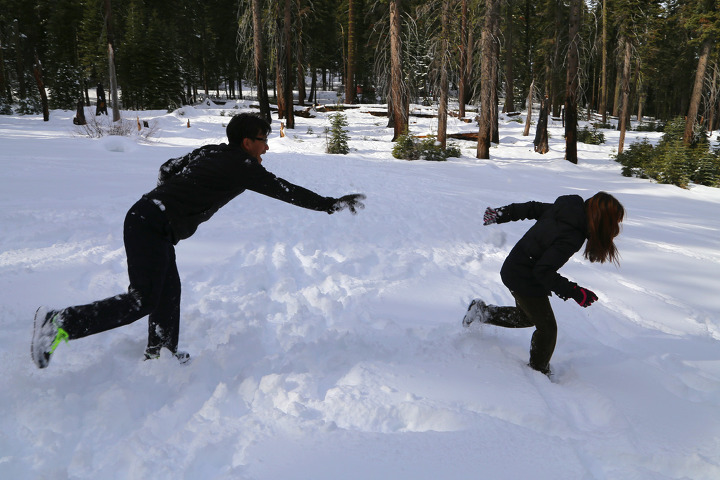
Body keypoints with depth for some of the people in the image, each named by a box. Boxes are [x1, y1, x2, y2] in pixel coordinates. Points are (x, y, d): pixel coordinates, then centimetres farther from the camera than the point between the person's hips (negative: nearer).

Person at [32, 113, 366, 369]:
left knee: (169, 290, 18)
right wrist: (333, 204, 3)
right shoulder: (243, 167, -9)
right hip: (152, 228, -10)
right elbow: (287, 191, -5)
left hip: (145, 218, 10)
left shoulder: (210, 152, 14)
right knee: (142, 301, -6)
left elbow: (167, 167, 24)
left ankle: (161, 354, 30)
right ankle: (60, 324, -6)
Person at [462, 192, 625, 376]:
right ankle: (538, 371, 29)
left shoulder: (565, 209, -7)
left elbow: (532, 208, 4)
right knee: (547, 329, 11)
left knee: (527, 317, 30)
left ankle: (482, 312, 28)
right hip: (526, 280, -9)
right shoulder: (571, 238, -31)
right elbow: (544, 271, -29)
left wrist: (500, 215, 15)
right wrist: (575, 292, -23)